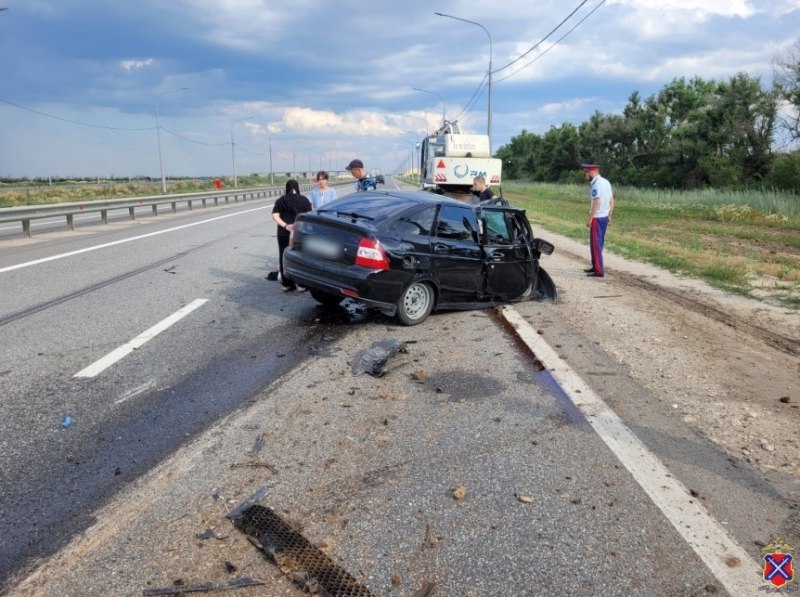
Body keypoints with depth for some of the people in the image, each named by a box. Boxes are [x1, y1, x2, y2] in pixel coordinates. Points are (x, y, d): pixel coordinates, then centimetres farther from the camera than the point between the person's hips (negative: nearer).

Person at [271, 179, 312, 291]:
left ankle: (286, 283, 13)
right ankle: (301, 284, 4)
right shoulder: (304, 200, 0)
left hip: (284, 234, 2)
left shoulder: (281, 200, 6)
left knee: (284, 258, 9)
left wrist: (285, 225, -11)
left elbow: (275, 216, -5)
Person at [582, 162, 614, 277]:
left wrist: (590, 219, -20)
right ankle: (595, 266, 27)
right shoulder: (606, 182, 11)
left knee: (595, 243, -3)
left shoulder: (596, 184, -17)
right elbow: (612, 200, 14)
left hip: (597, 217, -9)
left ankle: (599, 270, -1)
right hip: (605, 217, 9)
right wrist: (609, 216, 20)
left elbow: (597, 203, -23)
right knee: (599, 242, 17)